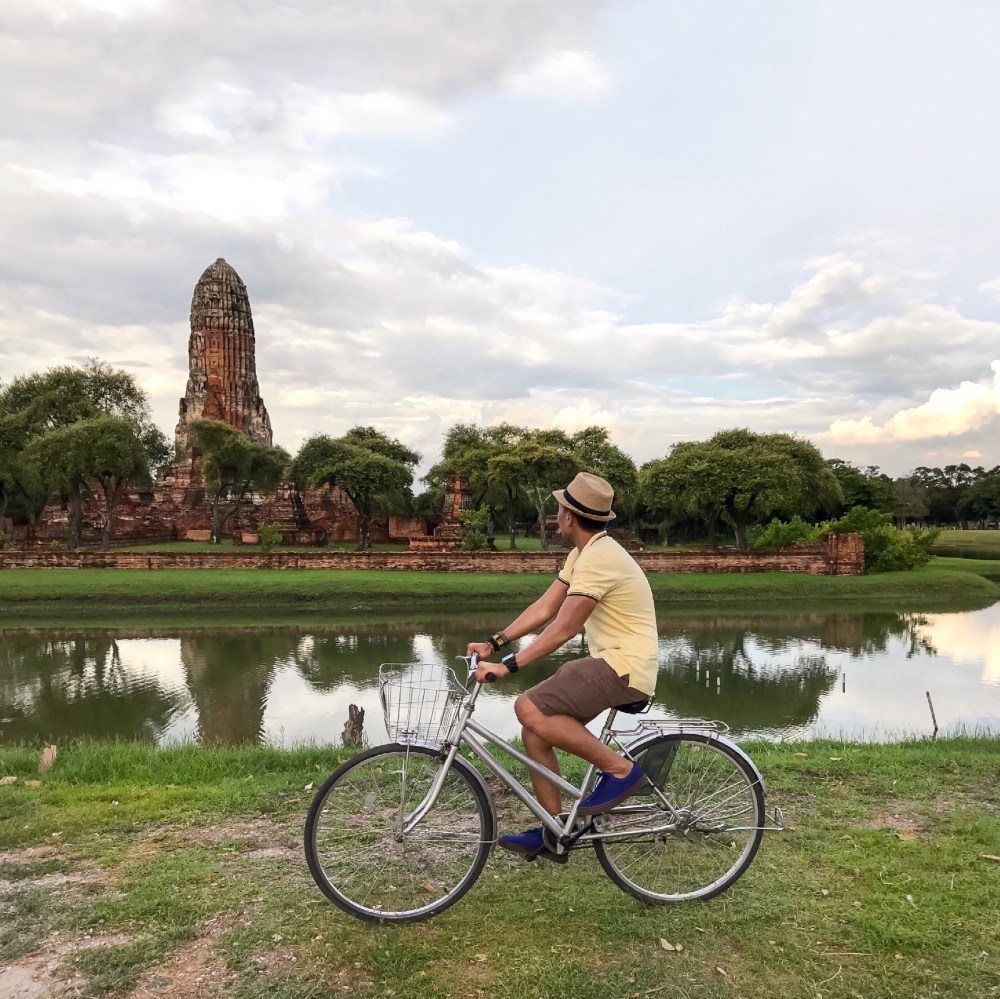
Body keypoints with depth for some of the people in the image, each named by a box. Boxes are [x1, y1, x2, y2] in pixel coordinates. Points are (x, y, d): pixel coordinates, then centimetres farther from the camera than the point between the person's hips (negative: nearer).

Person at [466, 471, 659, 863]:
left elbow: (563, 628, -24)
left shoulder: (598, 558, -19)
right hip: (609, 661, 10)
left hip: (625, 667, -10)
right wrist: (493, 643, 6)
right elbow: (543, 609, 11)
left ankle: (620, 769, -8)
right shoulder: (583, 553, 13)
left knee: (530, 709, -22)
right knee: (535, 732, 5)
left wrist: (507, 665, -24)